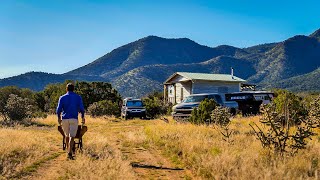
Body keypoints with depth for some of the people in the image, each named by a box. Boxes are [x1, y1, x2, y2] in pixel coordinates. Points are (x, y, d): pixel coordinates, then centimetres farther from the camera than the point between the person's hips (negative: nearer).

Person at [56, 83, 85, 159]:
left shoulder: (62, 98, 4)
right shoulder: (78, 97, 3)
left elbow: (59, 109, -1)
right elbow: (81, 109, -2)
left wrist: (59, 118, 13)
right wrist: (83, 117, 10)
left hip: (64, 119, 2)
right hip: (74, 119, -1)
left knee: (67, 135, 19)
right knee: (72, 136, -6)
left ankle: (68, 150, 28)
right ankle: (70, 152, -22)